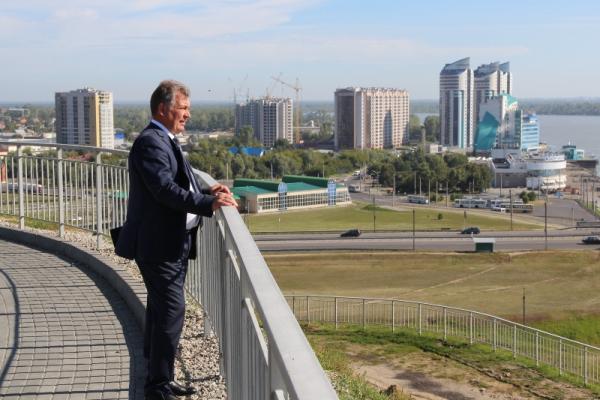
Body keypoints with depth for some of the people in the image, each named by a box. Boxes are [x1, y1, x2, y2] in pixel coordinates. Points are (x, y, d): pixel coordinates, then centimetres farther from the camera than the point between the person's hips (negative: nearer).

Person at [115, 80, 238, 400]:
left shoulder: (166, 141, 17)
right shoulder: (150, 142, -16)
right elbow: (165, 190, -26)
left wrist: (208, 191, 7)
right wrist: (209, 203, -25)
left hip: (174, 244, 11)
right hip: (158, 245, -11)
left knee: (161, 310, 16)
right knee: (171, 311, -10)